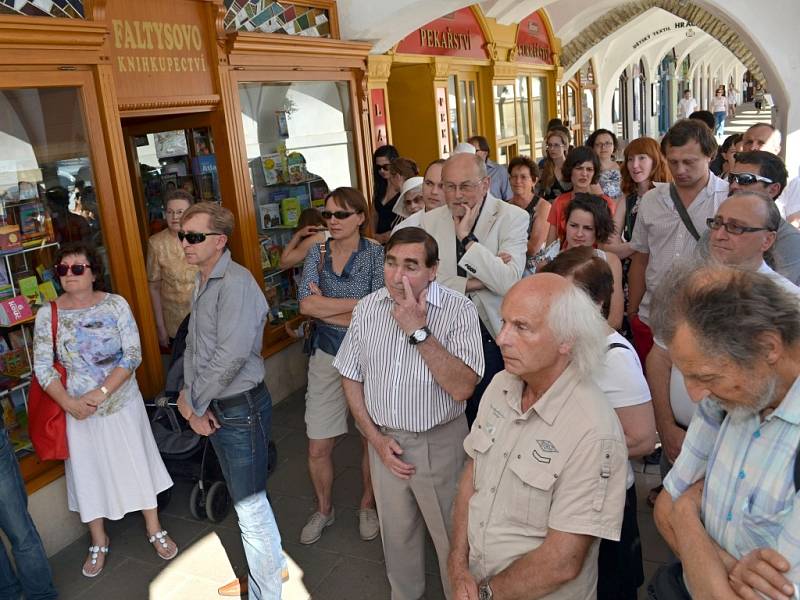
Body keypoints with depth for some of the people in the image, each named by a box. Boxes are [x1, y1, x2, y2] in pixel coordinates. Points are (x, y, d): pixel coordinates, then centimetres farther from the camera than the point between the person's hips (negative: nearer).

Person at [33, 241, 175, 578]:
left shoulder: (116, 304, -9)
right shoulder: (47, 315, -6)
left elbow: (133, 355, -12)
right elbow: (42, 366, -6)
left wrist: (100, 392, -20)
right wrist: (69, 402, -19)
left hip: (122, 403, 0)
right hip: (77, 409, 1)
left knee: (138, 464, 11)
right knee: (88, 472, 13)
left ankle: (155, 530, 31)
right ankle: (99, 541, 34)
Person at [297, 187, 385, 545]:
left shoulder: (376, 254, -9)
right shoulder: (317, 253, 1)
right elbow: (306, 304, -13)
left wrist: (325, 307, -15)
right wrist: (360, 304, -18)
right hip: (326, 357, 3)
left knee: (372, 440, 13)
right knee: (317, 448, 9)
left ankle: (367, 506, 38)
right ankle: (324, 510, 34)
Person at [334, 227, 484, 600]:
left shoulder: (459, 310, -18)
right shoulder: (367, 308, -4)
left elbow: (462, 389, -26)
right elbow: (351, 378, 5)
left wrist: (419, 330, -30)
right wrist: (375, 437, -3)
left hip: (439, 443, -4)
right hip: (384, 440, 4)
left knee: (451, 537, 12)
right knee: (396, 533, 22)